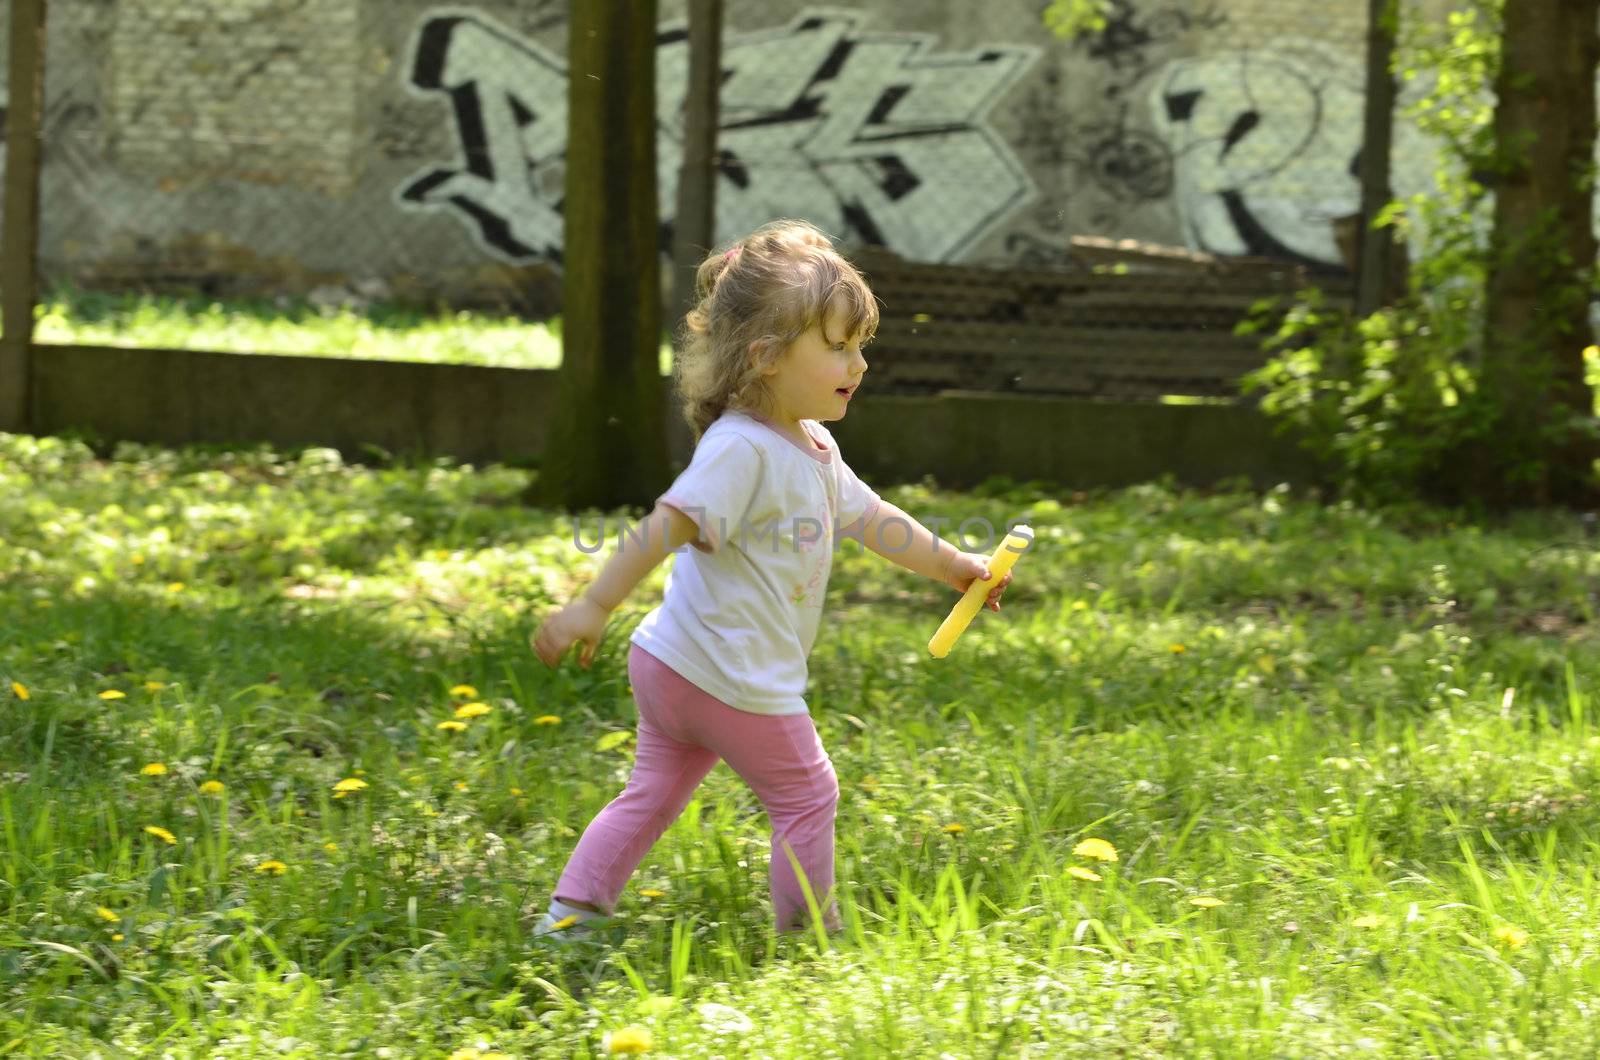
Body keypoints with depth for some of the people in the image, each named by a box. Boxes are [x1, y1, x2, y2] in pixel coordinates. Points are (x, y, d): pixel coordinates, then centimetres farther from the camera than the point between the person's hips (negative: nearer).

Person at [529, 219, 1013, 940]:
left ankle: (570, 911, 13)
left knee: (653, 794, 14)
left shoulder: (813, 449, 11)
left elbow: (868, 518, 25)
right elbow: (668, 523, -27)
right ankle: (809, 935, 19)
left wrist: (954, 565, 32)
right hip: (733, 683, -10)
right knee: (806, 797, 6)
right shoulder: (742, 449, -22)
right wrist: (593, 608, -32)